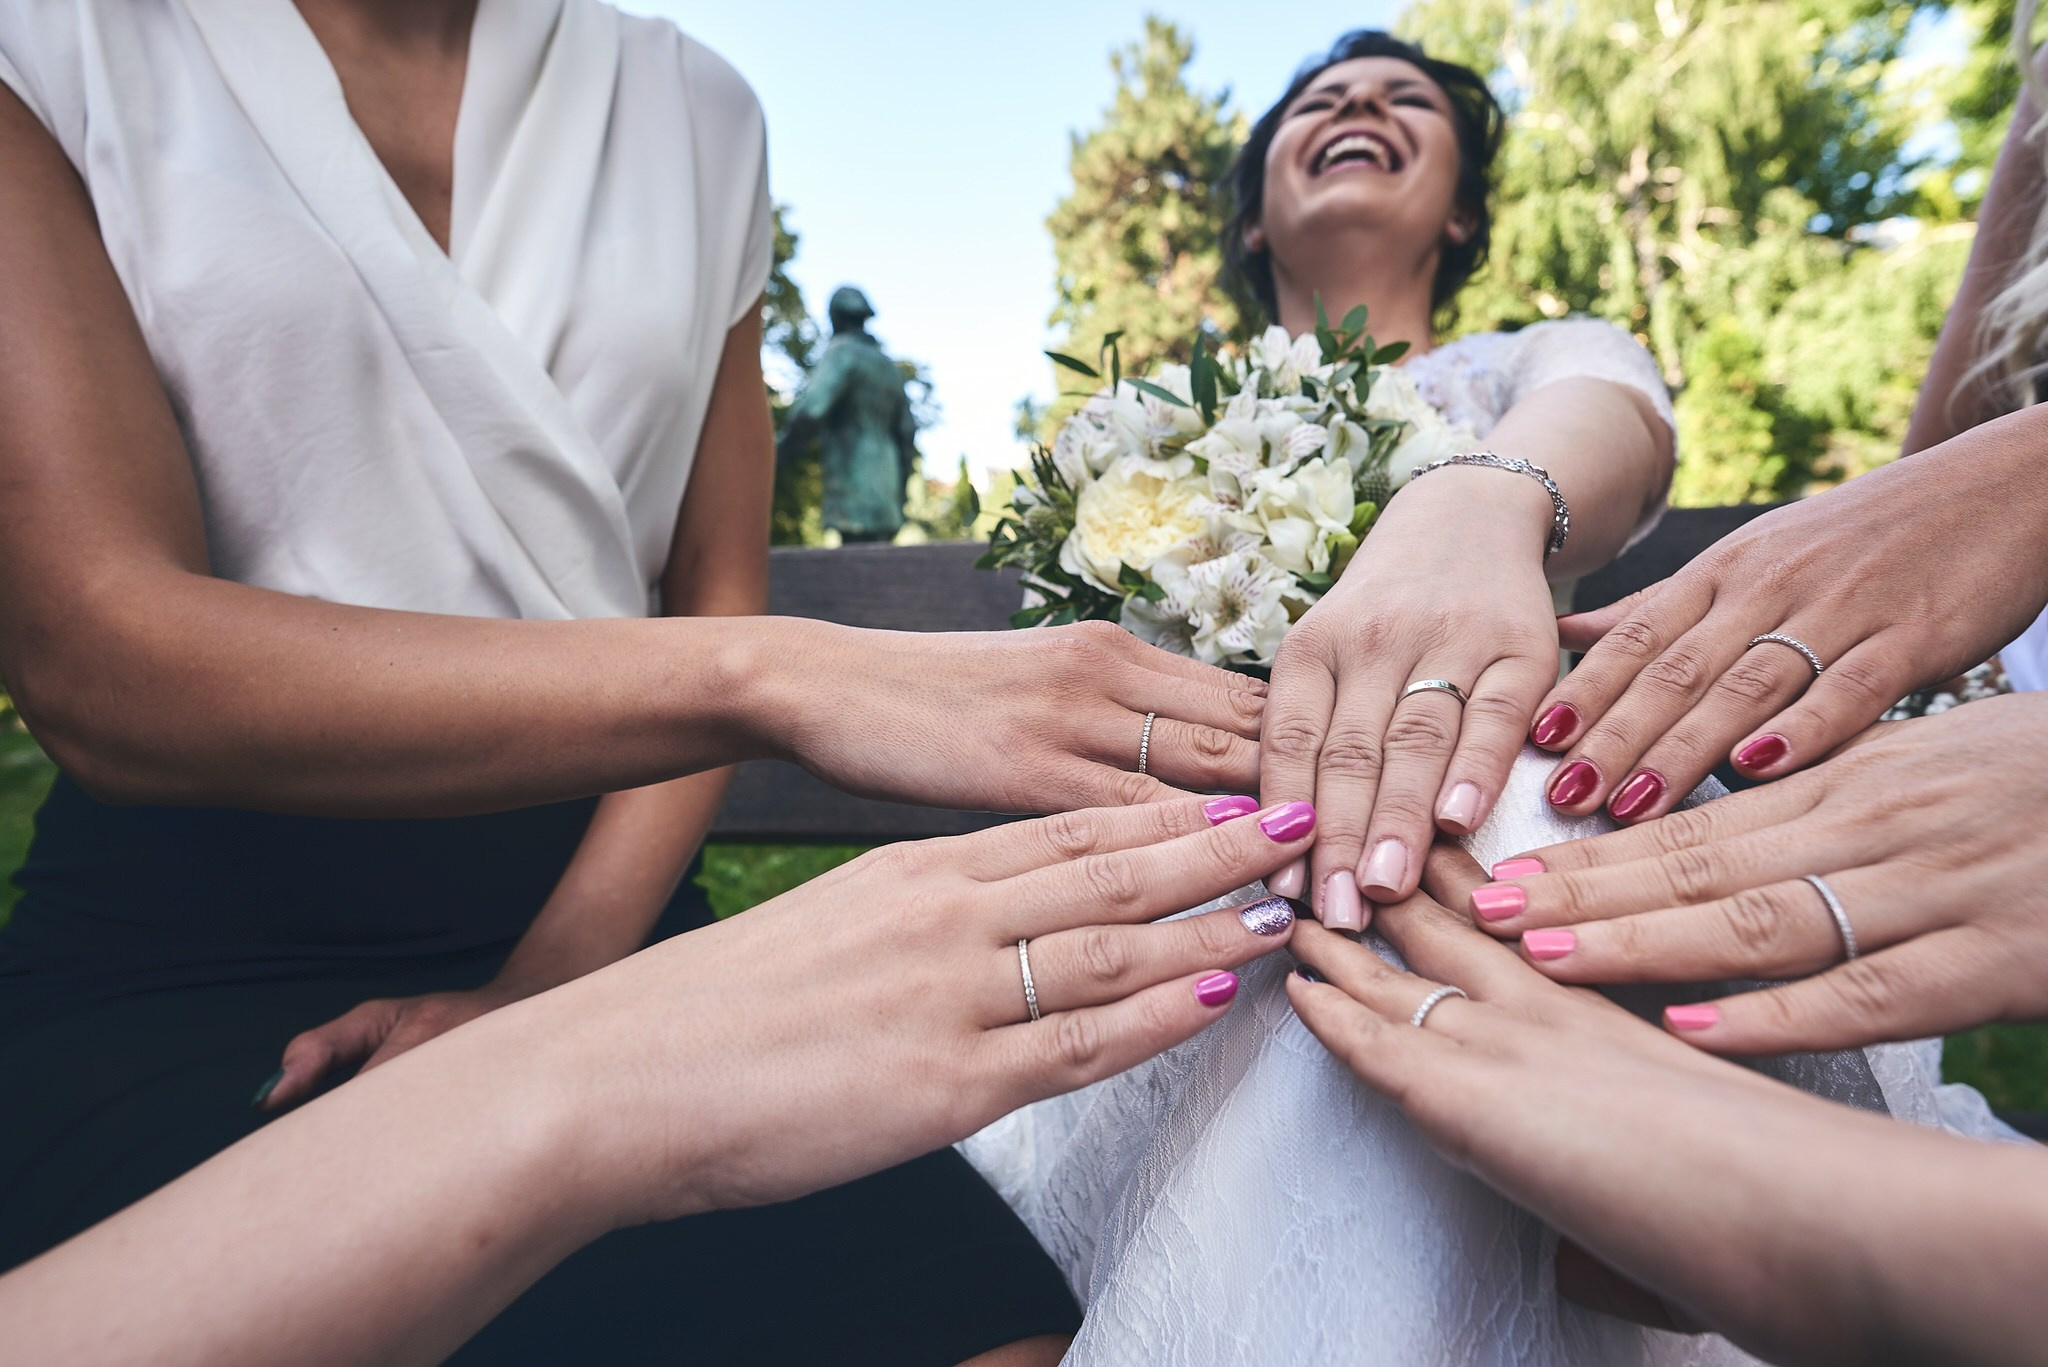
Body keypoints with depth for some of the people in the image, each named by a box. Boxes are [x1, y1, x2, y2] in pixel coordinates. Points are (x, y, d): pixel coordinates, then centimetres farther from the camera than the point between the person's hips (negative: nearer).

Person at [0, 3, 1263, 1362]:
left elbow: (713, 601, 4)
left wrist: (549, 985, -8)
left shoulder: (696, 109, 9)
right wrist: (772, 679, -29)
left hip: (601, 914, 3)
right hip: (197, 954, -2)